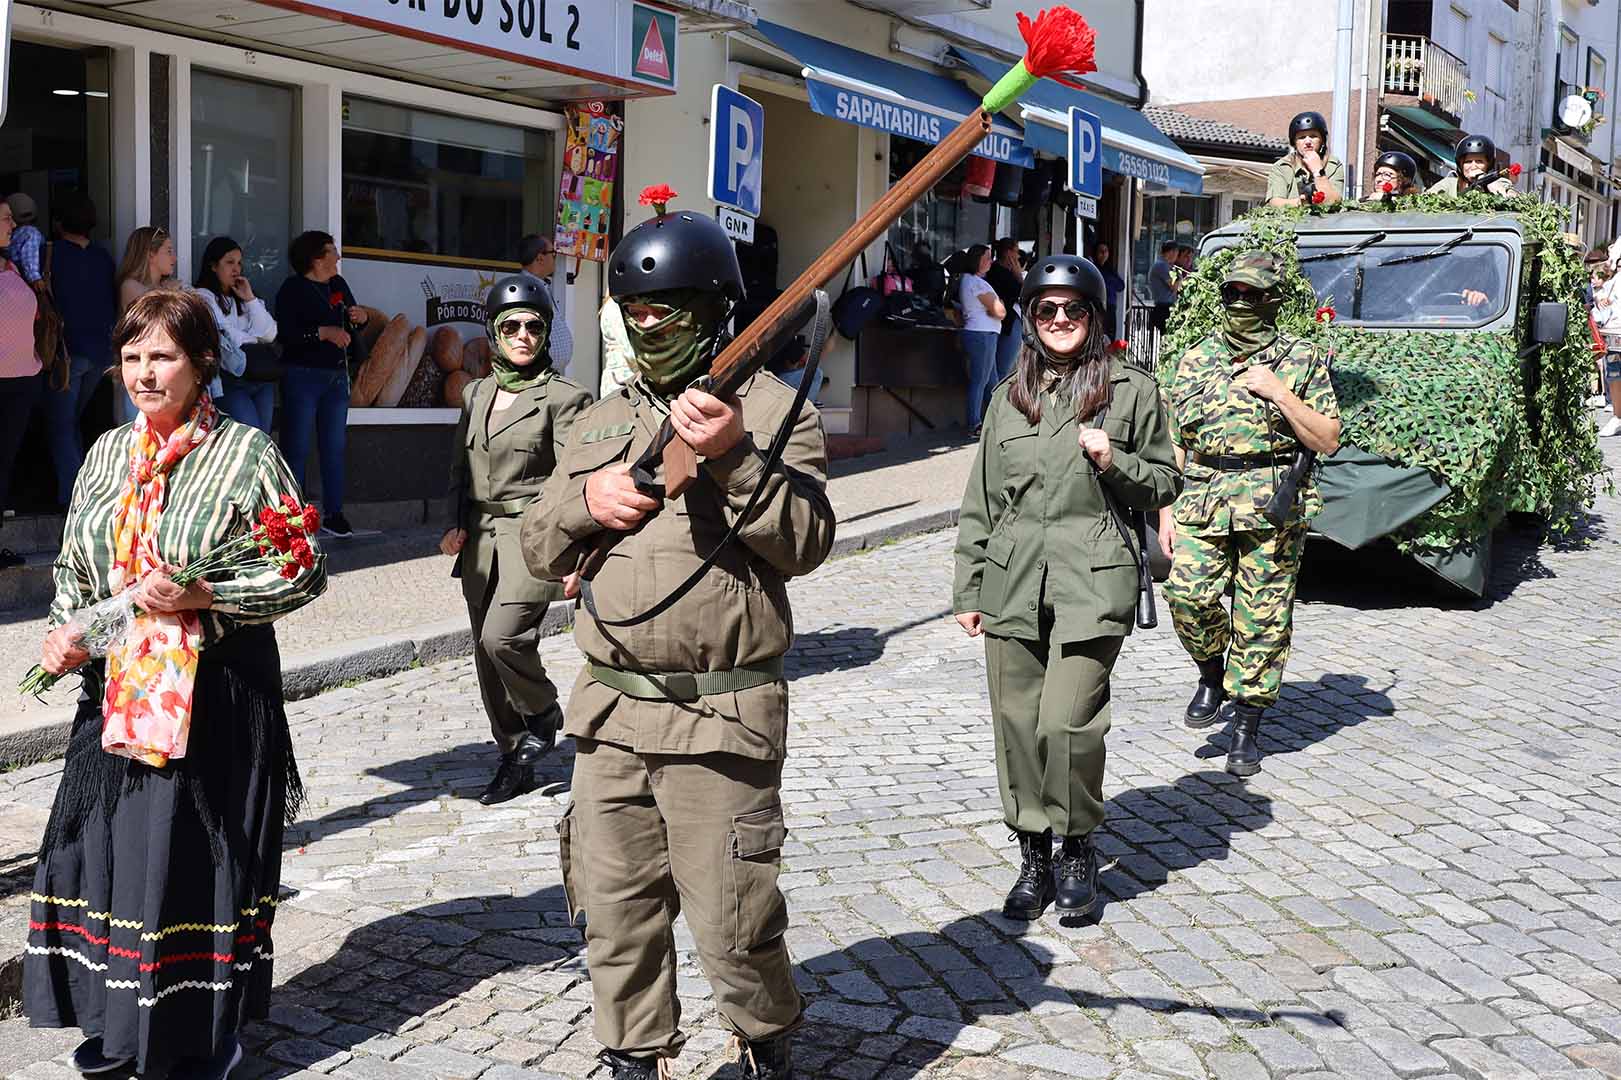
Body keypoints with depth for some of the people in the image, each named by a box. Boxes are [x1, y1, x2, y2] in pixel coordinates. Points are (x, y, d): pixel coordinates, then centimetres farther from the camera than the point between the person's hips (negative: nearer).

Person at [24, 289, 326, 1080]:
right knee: (107, 851, 10)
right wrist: (65, 629, -1)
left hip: (215, 694, -5)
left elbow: (304, 572, -8)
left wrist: (200, 596, -18)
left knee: (198, 863, 1)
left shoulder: (246, 452, -6)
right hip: (118, 692, 5)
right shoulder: (108, 453, 10)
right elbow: (73, 565, 18)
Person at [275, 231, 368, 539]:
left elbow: (351, 324, 25)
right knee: (297, 447, -3)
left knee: (336, 446, 8)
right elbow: (284, 333, -17)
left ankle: (333, 514, 14)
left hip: (336, 375, 7)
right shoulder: (293, 289, -7)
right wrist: (323, 333, -20)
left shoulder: (338, 285, 13)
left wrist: (360, 318, 3)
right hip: (302, 375, -7)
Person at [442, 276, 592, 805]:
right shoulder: (476, 394, 13)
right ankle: (514, 761, 22)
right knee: (487, 657, 8)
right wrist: (456, 524, 6)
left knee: (502, 637, -22)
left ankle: (544, 714, 7)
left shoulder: (563, 397, -5)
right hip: (480, 538, 6)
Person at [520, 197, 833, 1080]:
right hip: (610, 713, 5)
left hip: (720, 719, -5)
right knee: (616, 913, 14)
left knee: (732, 924, 1)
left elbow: (806, 542, -13)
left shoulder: (771, 410, -2)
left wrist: (733, 456, -24)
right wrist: (585, 502, -5)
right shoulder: (599, 423, 15)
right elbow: (538, 550, 15)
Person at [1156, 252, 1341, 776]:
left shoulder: (1301, 360, 6)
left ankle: (1246, 727, 13)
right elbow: (1173, 444, 14)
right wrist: (1166, 512, 7)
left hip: (1273, 507, -2)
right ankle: (1211, 675, 14)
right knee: (1188, 594, -16)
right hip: (1202, 502, 2)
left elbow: (1328, 441, 0)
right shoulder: (1195, 360, 13)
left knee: (1262, 619, 0)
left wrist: (1277, 392, -10)